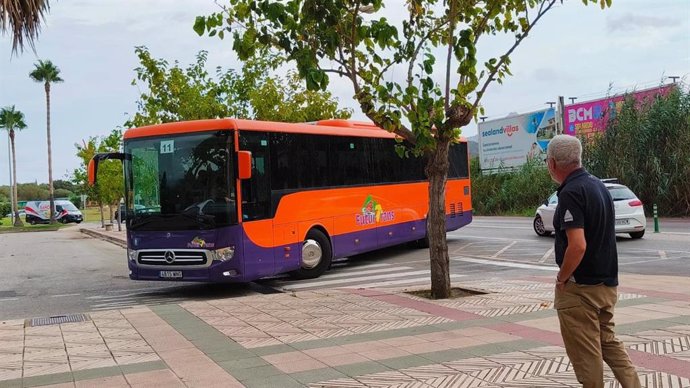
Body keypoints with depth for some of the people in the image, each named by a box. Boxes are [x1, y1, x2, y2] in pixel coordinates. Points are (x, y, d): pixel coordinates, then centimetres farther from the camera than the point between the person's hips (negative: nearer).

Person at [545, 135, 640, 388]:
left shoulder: (571, 192, -20)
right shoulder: (599, 185, 9)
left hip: (580, 288, -9)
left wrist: (562, 278, -14)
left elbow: (577, 245, -29)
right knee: (608, 342, 21)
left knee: (586, 353, 3)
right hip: (607, 283, 9)